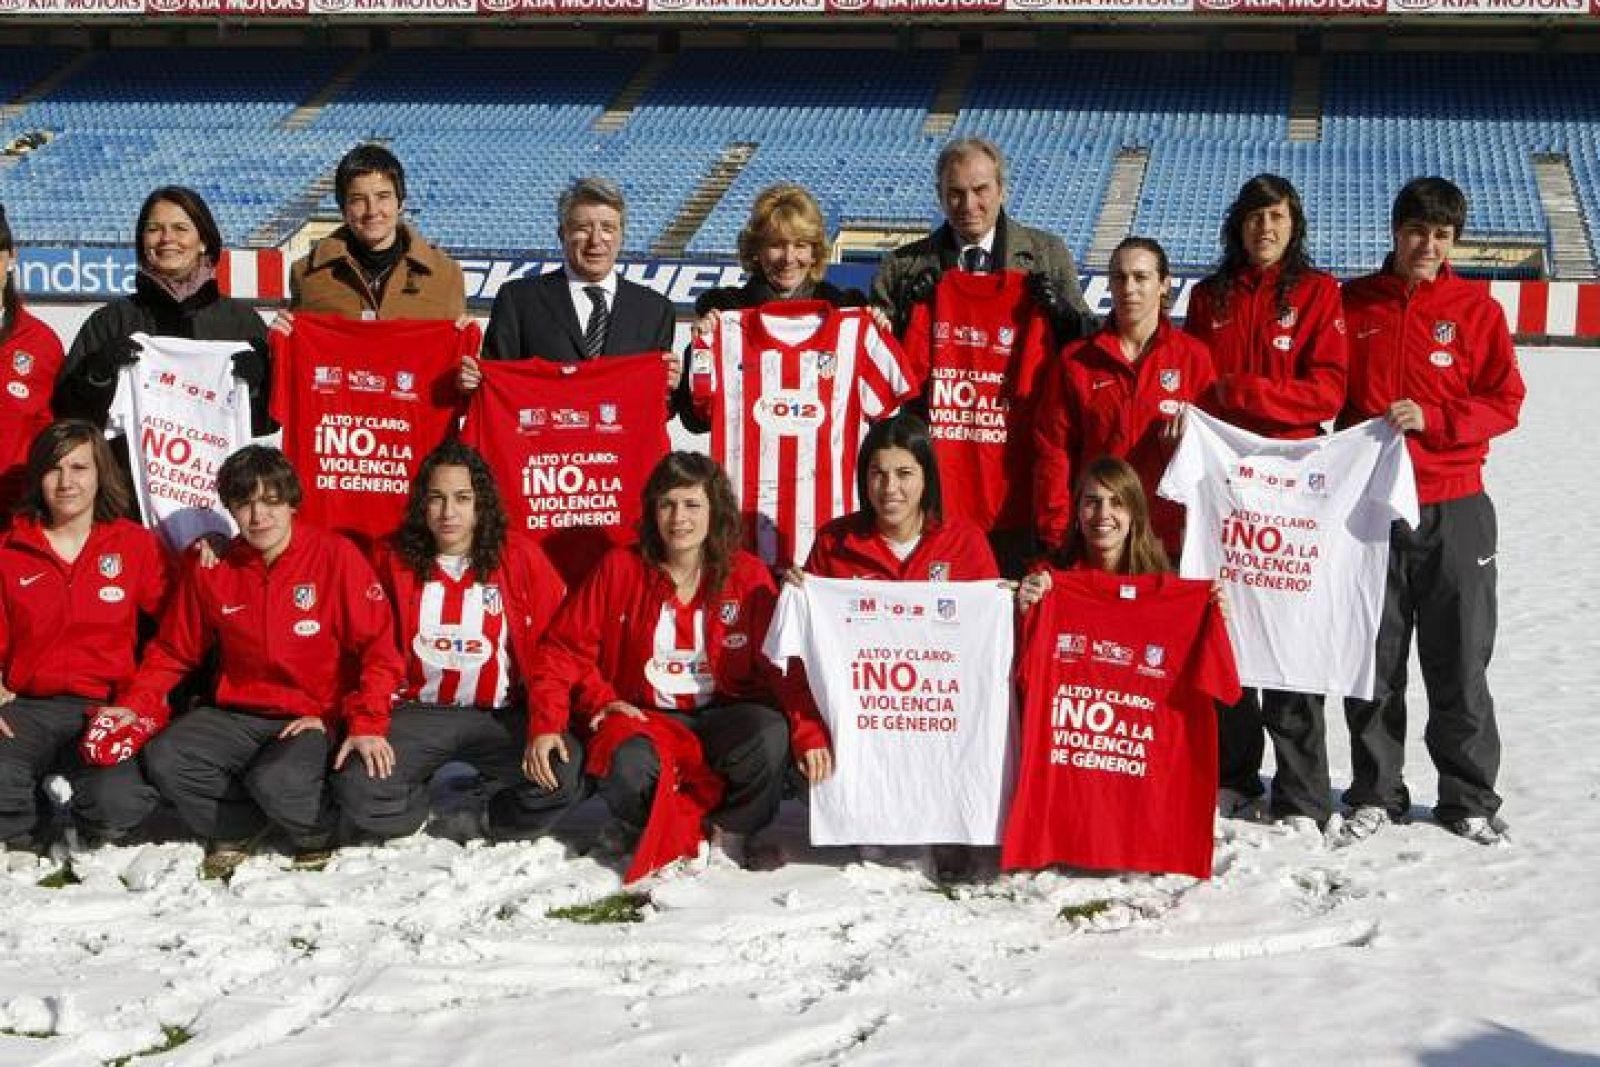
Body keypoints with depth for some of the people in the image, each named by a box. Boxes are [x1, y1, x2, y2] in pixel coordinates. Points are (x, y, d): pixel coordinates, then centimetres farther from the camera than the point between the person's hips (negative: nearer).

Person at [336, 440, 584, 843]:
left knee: (566, 771, -28)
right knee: (357, 787, -26)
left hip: (500, 717, -1)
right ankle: (418, 803, 10)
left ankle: (490, 814, 5)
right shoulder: (397, 560, 2)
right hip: (417, 714, 1)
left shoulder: (518, 556, -3)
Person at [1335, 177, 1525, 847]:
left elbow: (1505, 402, -1)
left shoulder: (1477, 310, 3)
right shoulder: (1352, 303, 6)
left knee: (1459, 662, 5)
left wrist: (1432, 418, -14)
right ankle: (1376, 793, 19)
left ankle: (1470, 799, 18)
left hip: (1453, 509, -1)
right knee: (1372, 662, 6)